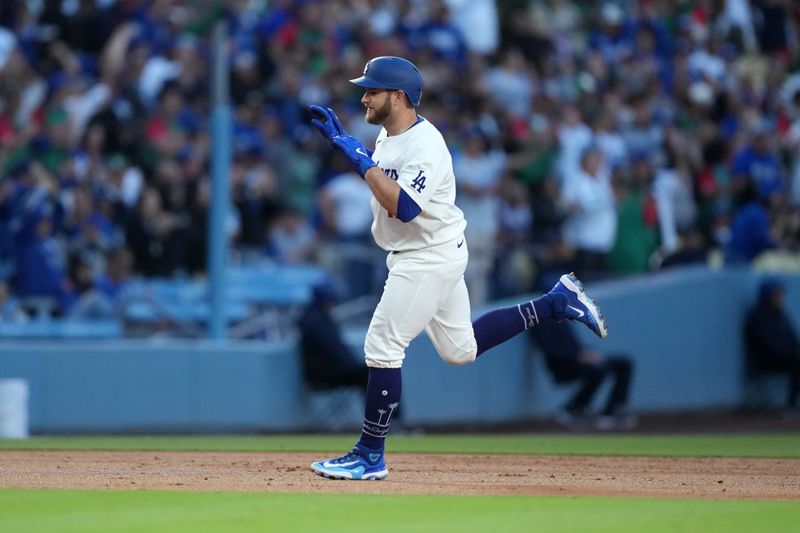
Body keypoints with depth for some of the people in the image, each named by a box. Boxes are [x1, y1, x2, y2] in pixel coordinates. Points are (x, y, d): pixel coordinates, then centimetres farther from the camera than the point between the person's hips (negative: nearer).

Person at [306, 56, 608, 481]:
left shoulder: (425, 145, -23)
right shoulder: (388, 135, 5)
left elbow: (403, 206, -35)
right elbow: (375, 173, 24)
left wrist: (360, 159, -31)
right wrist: (338, 138, 10)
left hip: (431, 259, -10)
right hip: (414, 256, 10)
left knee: (382, 347, -9)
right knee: (460, 348, 19)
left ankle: (370, 456, -2)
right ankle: (558, 302, 26)